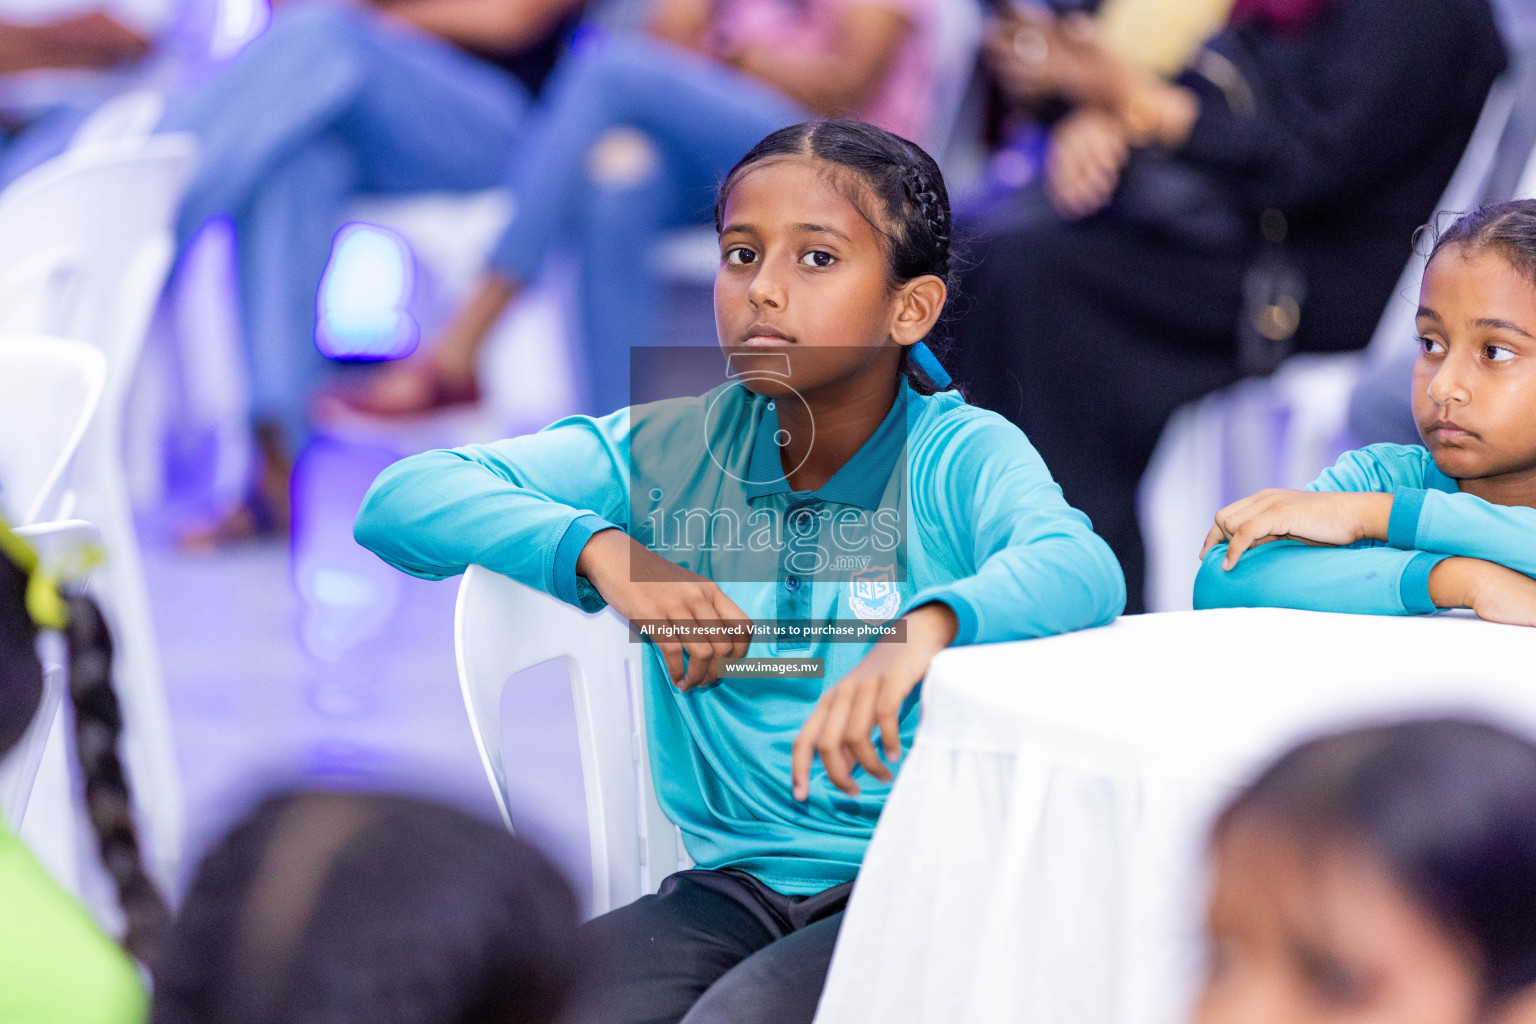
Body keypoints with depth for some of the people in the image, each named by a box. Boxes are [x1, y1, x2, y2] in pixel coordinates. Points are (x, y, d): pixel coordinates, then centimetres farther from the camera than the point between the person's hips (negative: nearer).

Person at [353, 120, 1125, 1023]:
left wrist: (926, 627, -48)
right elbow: (401, 501, 0)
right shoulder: (668, 454, 6)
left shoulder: (963, 458, -4)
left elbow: (1083, 572, -27)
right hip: (735, 881, 4)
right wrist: (599, 550, -17)